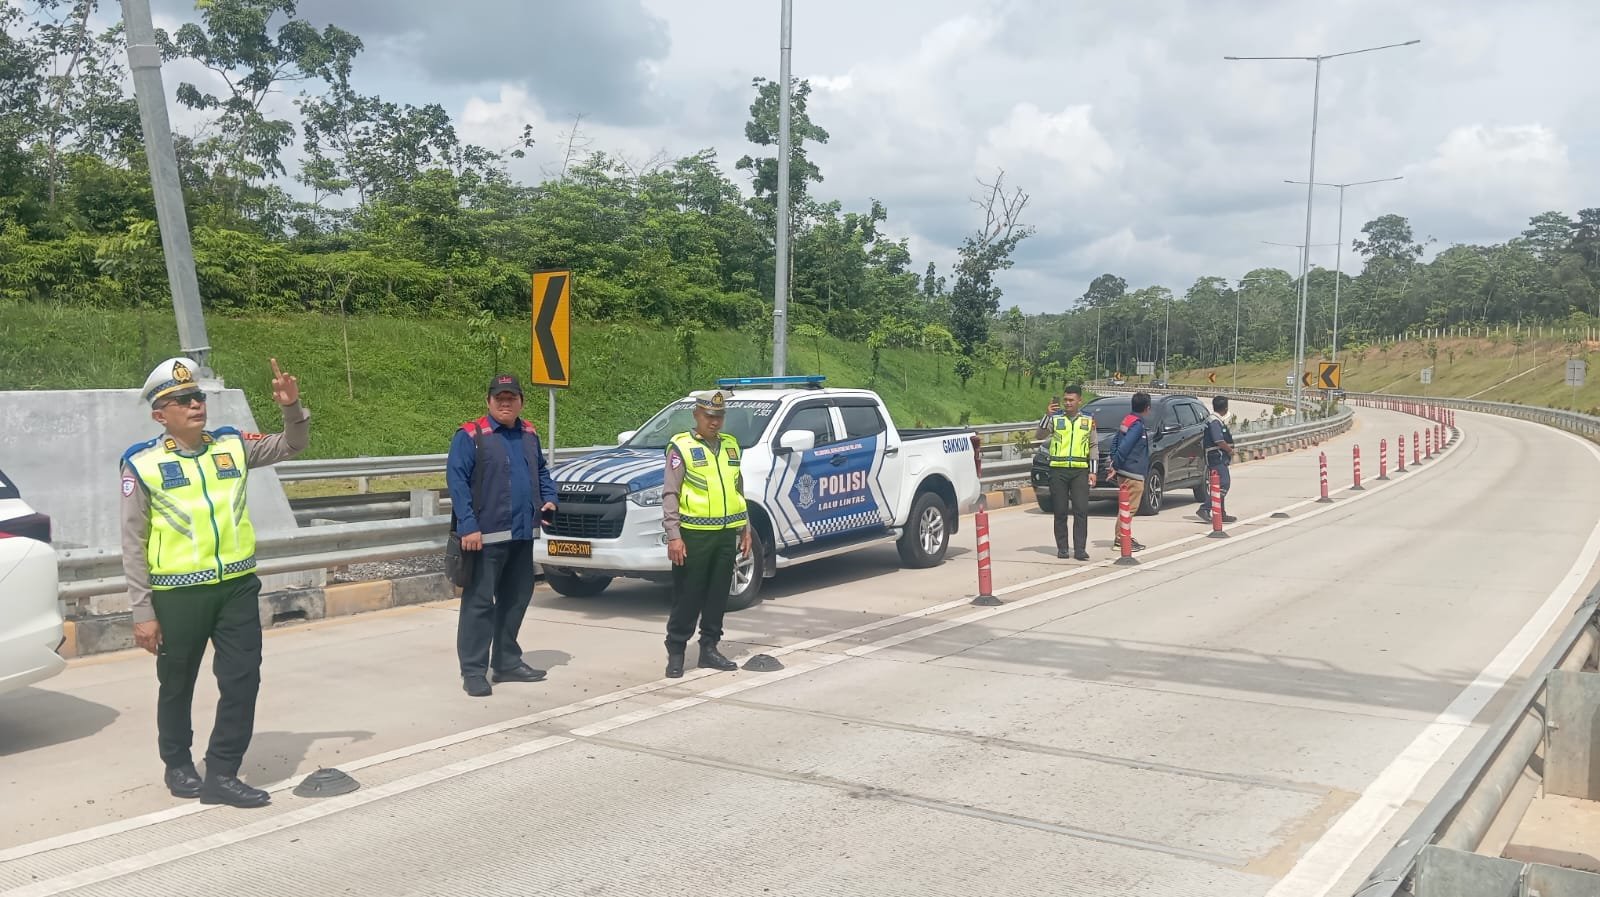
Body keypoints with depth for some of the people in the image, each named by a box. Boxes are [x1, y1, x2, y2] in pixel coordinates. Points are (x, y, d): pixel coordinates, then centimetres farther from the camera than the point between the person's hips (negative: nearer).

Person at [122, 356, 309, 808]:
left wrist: (292, 408, -8)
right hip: (178, 594, -3)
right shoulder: (143, 464, -6)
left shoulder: (232, 446, 4)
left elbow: (293, 446, 14)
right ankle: (178, 764, 35)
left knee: (243, 682, 2)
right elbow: (133, 544, -4)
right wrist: (142, 612, -7)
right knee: (177, 686, 14)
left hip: (238, 586, 3)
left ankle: (222, 775, 13)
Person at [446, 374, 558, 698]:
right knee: (479, 602, -4)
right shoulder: (470, 436, -7)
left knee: (516, 599, 13)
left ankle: (507, 662, 24)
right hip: (486, 535, -7)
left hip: (523, 534, 7)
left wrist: (549, 498, 7)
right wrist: (468, 526, -21)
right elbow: (456, 480, -14)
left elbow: (541, 470, 27)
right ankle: (473, 671, 1)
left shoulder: (529, 435, 14)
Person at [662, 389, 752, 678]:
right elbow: (670, 494, -9)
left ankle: (709, 649, 20)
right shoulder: (681, 447, -4)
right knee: (688, 595, -1)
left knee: (718, 594, 10)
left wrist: (746, 528, 17)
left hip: (726, 534, 6)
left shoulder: (730, 445, 14)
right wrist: (673, 535, -16)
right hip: (694, 534, -6)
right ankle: (676, 652, 8)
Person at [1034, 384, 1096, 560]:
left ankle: (1080, 549, -4)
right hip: (1058, 469, 0)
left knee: (1081, 510, -6)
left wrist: (1092, 471, 6)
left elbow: (1092, 447, 13)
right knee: (1060, 511, 2)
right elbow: (1038, 435, -8)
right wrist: (1047, 415, -20)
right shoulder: (1055, 419, 5)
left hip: (1080, 470, 1)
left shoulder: (1088, 421, 11)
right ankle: (1062, 548, 9)